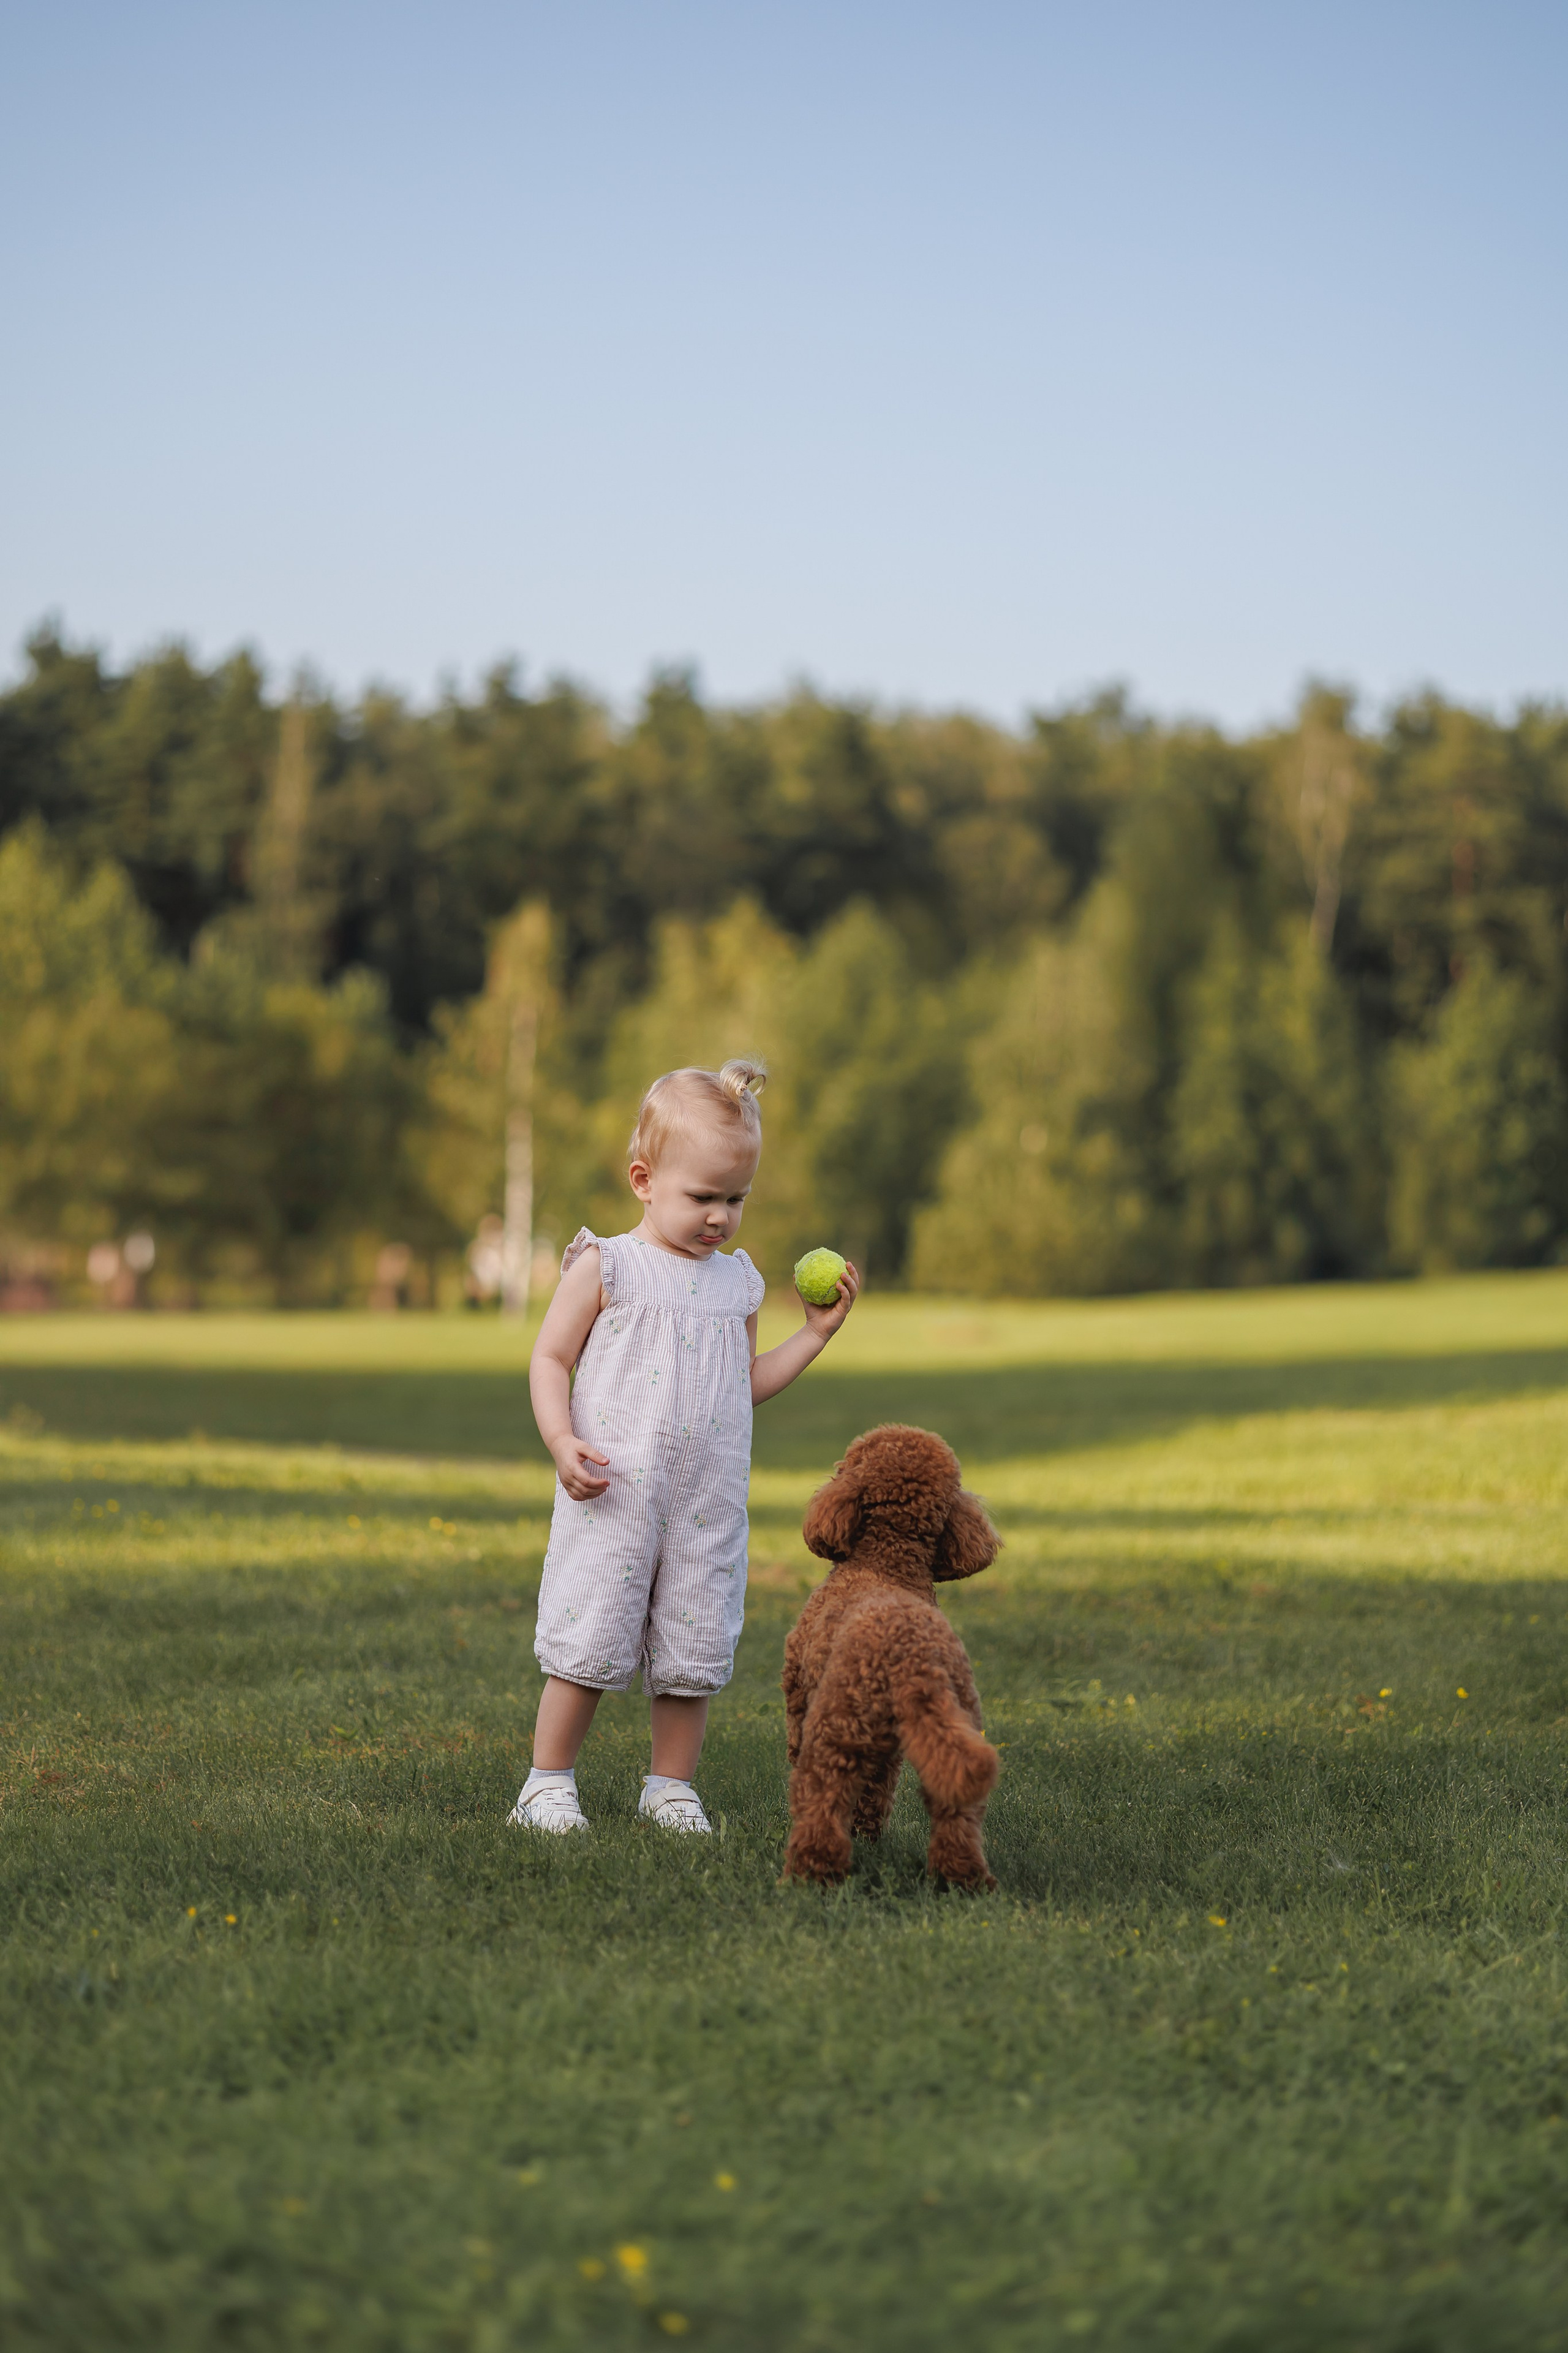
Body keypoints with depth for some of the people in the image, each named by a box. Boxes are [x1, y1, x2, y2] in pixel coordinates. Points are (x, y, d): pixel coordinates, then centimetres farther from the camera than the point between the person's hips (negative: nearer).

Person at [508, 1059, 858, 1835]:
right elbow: (550, 1360, -1)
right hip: (613, 1496, -4)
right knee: (589, 1641, -2)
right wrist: (562, 1441, -16)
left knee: (694, 1650, 7)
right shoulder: (605, 1267, -2)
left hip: (708, 1507, 4)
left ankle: (671, 1786, 20)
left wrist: (814, 1335, 12)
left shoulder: (738, 1282, 12)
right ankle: (547, 1784, 10)